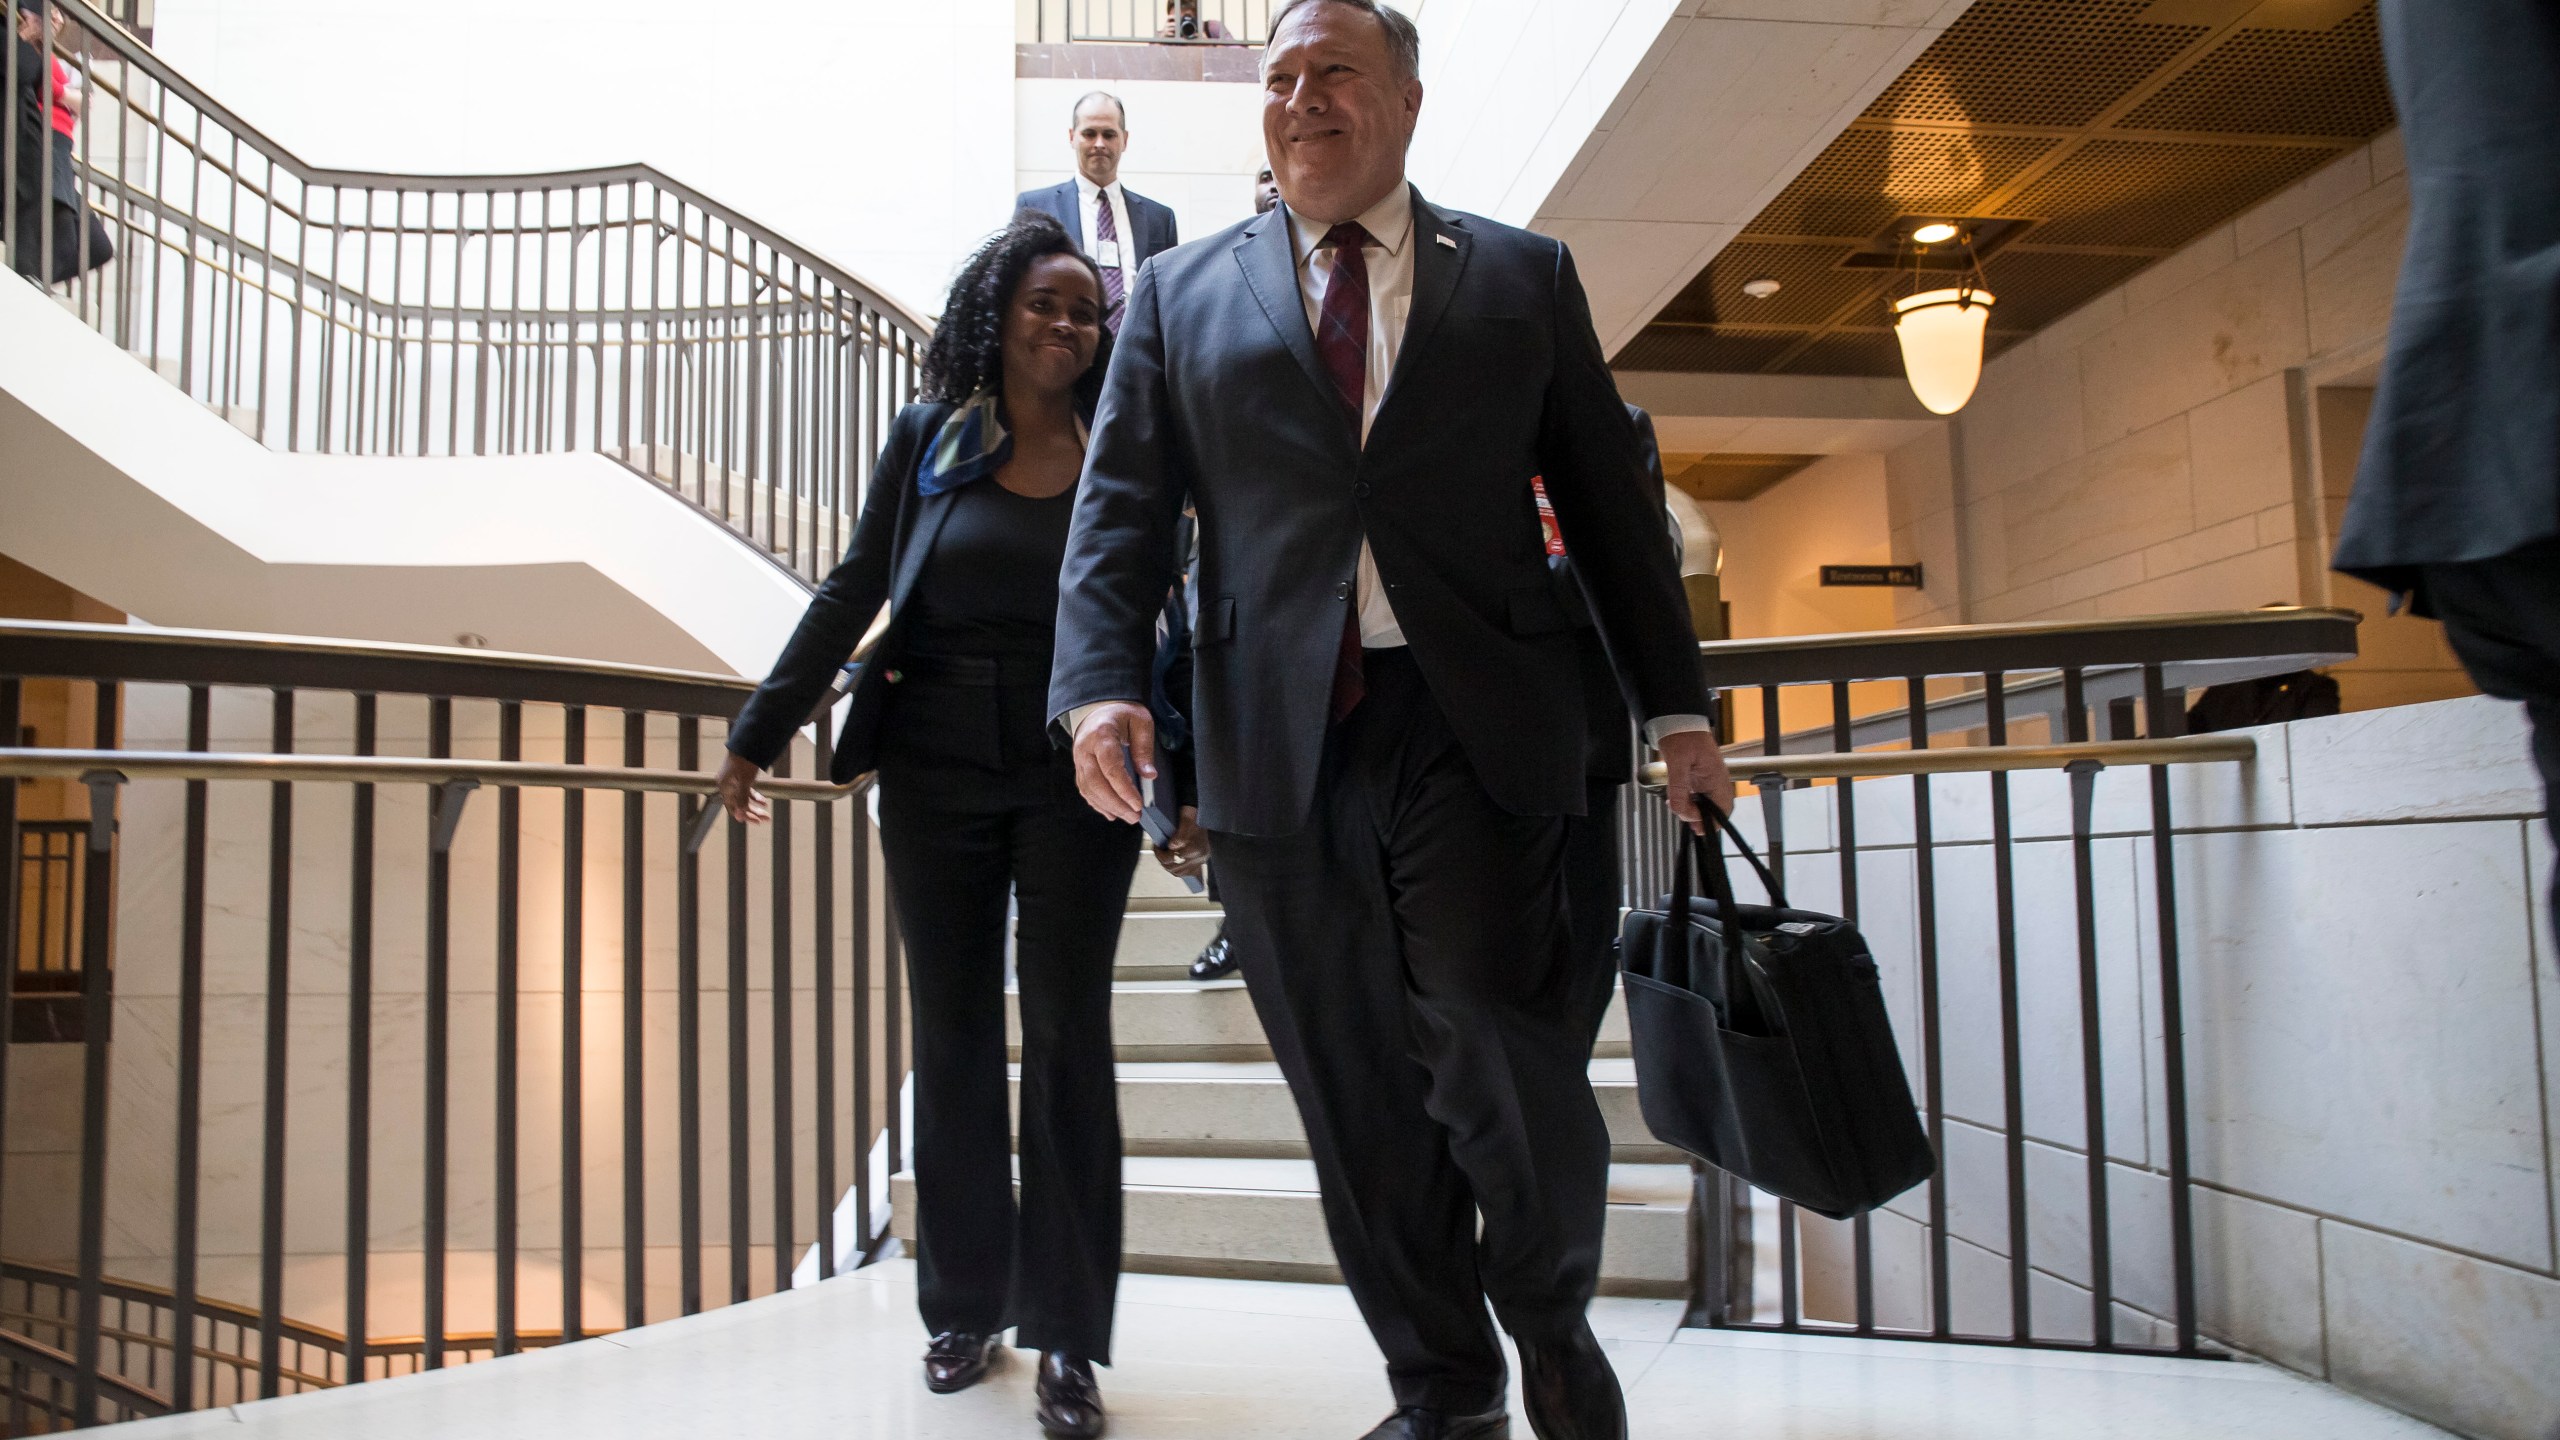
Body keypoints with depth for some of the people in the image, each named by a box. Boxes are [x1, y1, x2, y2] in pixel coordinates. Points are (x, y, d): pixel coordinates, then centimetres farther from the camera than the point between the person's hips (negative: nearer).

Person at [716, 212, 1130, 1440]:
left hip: (1074, 781, -1)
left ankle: (1066, 1335, 9)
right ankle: (963, 1305, 23)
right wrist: (758, 731, 4)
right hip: (936, 776, 2)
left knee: (1066, 1039, 0)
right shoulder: (927, 440, 5)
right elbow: (853, 593, 7)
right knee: (953, 1040, 9)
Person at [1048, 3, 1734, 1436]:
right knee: (1358, 1102, 7)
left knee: (1507, 1077, -5)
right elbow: (1120, 509, 8)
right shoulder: (1183, 293, 16)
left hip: (1476, 732, -1)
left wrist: (1675, 703, 8)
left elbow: (1609, 500, 13)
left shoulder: (1523, 276, 14)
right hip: (1278, 746, 2)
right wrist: (1103, 680, -8)